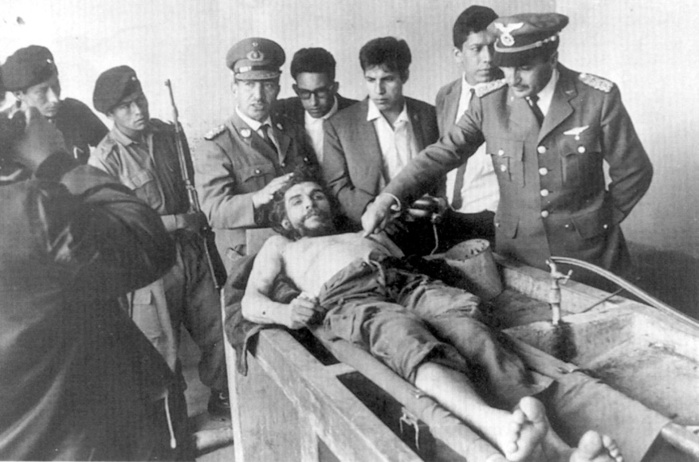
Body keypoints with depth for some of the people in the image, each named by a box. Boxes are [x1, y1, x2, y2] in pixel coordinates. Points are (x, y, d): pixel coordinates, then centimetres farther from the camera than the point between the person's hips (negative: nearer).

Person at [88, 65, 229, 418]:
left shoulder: (166, 134, 3)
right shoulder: (104, 161, -15)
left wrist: (198, 220, 4)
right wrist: (178, 221, -17)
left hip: (191, 251, 5)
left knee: (217, 332, 12)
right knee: (163, 350, 9)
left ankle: (222, 397, 36)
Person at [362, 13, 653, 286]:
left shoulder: (599, 97, -9)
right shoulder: (490, 102, -5)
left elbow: (634, 171, 1)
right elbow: (443, 153, -8)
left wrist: (604, 221, 4)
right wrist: (389, 197, -20)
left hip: (584, 250, -1)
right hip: (517, 249, 1)